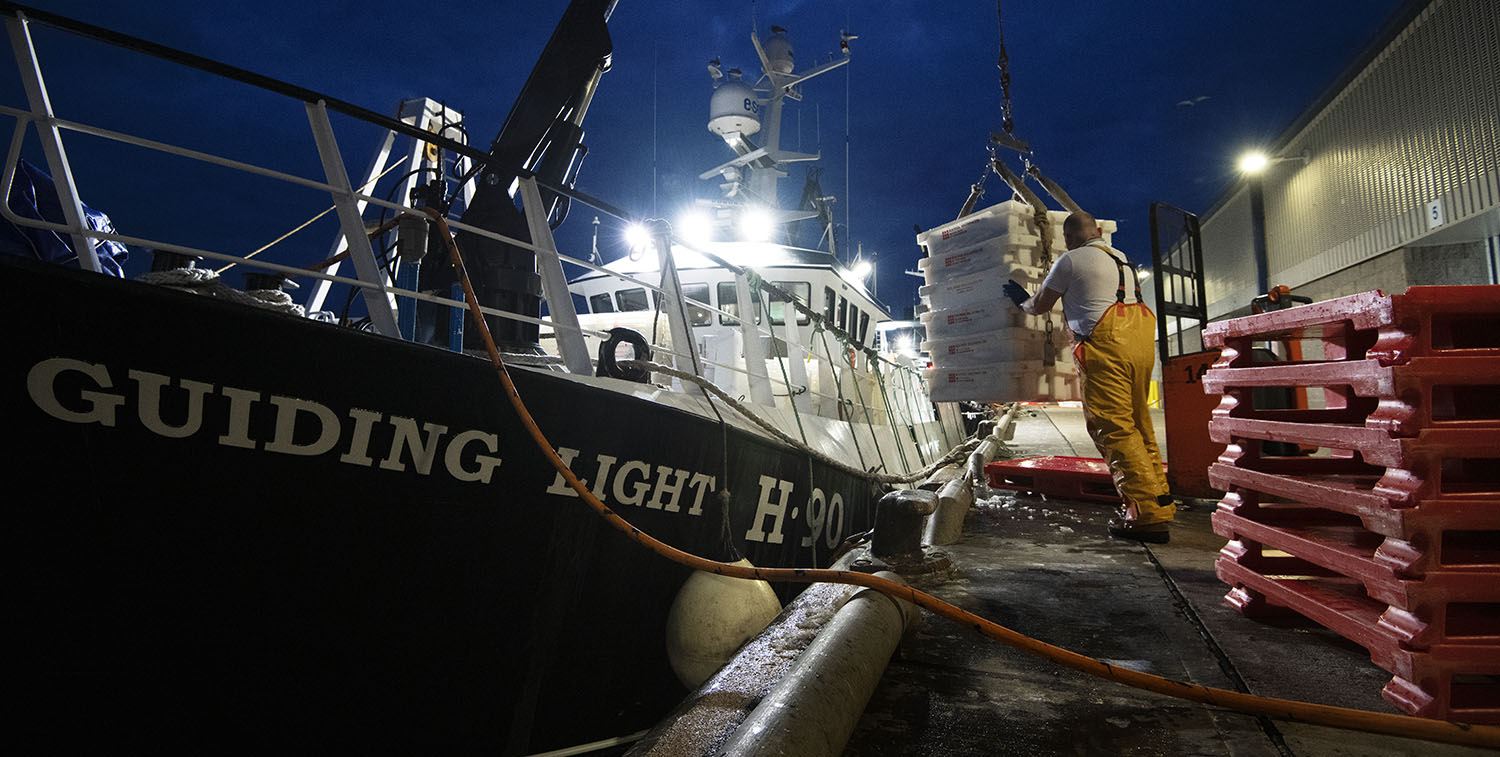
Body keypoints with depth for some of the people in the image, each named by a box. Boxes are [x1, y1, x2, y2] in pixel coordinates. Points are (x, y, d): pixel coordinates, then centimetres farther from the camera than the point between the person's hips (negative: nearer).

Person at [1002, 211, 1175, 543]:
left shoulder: (1070, 260, 3)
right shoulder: (1121, 258, 25)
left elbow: (1040, 305, 11)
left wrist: (1022, 299, 33)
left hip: (1107, 341, -8)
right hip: (1142, 338, 8)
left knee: (1113, 427, -8)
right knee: (1138, 422, 15)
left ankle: (1148, 515, -10)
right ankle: (1160, 501, 19)